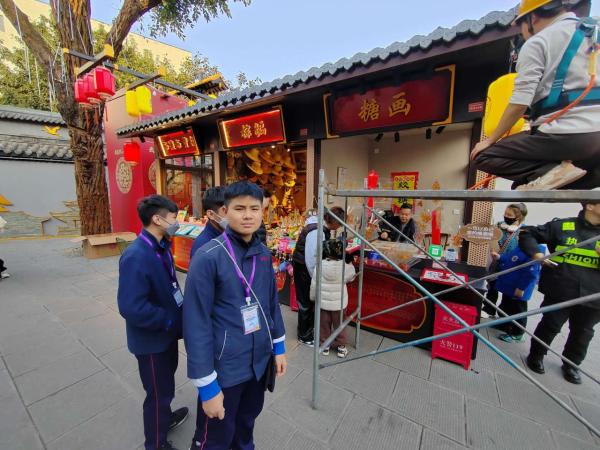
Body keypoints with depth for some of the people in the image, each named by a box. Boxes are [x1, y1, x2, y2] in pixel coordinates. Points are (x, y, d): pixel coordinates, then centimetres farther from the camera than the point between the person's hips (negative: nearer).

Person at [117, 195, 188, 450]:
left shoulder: (161, 247, -1)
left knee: (166, 381, 30)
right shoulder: (136, 257, -30)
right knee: (158, 391, 15)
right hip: (152, 338, -8)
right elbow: (131, 309, -33)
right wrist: (170, 321, -22)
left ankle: (165, 418, 56)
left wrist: (178, 313, 1)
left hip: (166, 331, 8)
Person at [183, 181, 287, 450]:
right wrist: (206, 385, -14)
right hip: (225, 367, -5)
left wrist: (278, 347, 10)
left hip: (260, 360, 5)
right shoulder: (208, 257, -21)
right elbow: (196, 323, -18)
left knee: (248, 419, 28)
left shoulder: (264, 254, -3)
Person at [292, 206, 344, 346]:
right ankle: (304, 336, 26)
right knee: (306, 302, 6)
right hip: (303, 268, -9)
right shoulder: (316, 232, -29)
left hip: (310, 267, 9)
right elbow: (310, 259, -27)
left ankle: (310, 328, 43)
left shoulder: (324, 227, 1)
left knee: (313, 299, 22)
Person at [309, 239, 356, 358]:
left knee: (324, 324, 20)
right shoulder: (345, 267, -21)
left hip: (323, 302, 0)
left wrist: (313, 298, 7)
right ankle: (341, 346, 35)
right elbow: (352, 275, 3)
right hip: (339, 303, 0)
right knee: (339, 324, 20)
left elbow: (313, 286, -9)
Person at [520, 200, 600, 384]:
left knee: (582, 333, 18)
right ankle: (536, 356, 30)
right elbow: (527, 234, -2)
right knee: (550, 326, 10)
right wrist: (535, 253, -17)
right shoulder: (562, 226, -6)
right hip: (559, 291, -3)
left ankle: (571, 364, 39)